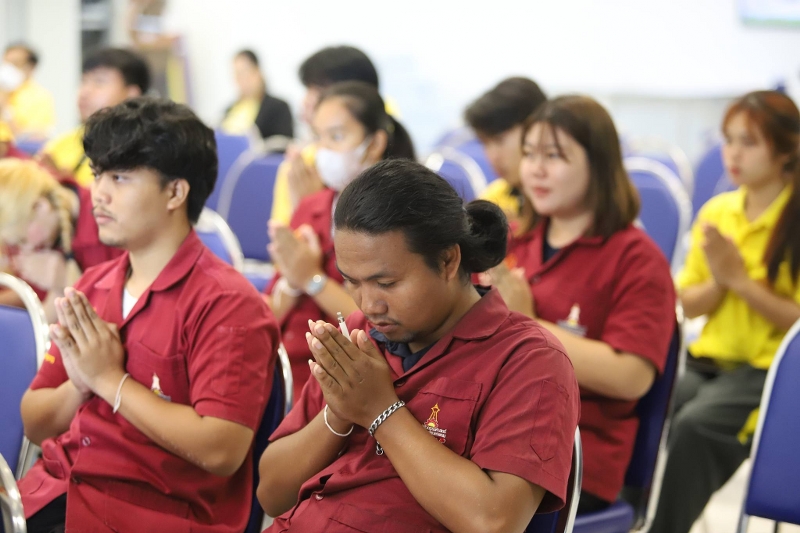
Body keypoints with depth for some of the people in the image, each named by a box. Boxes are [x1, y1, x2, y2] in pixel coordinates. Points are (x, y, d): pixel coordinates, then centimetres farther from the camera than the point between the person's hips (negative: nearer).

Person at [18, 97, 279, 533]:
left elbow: (221, 452, -19)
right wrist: (78, 386, -7)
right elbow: (34, 425, 15)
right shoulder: (93, 288, 13)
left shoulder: (226, 305, -8)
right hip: (53, 493, 6)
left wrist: (111, 380, -12)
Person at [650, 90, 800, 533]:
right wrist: (718, 281, -8)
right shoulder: (717, 211, 8)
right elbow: (688, 305, 12)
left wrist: (740, 279, -15)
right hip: (709, 361, 5)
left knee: (695, 425, -31)